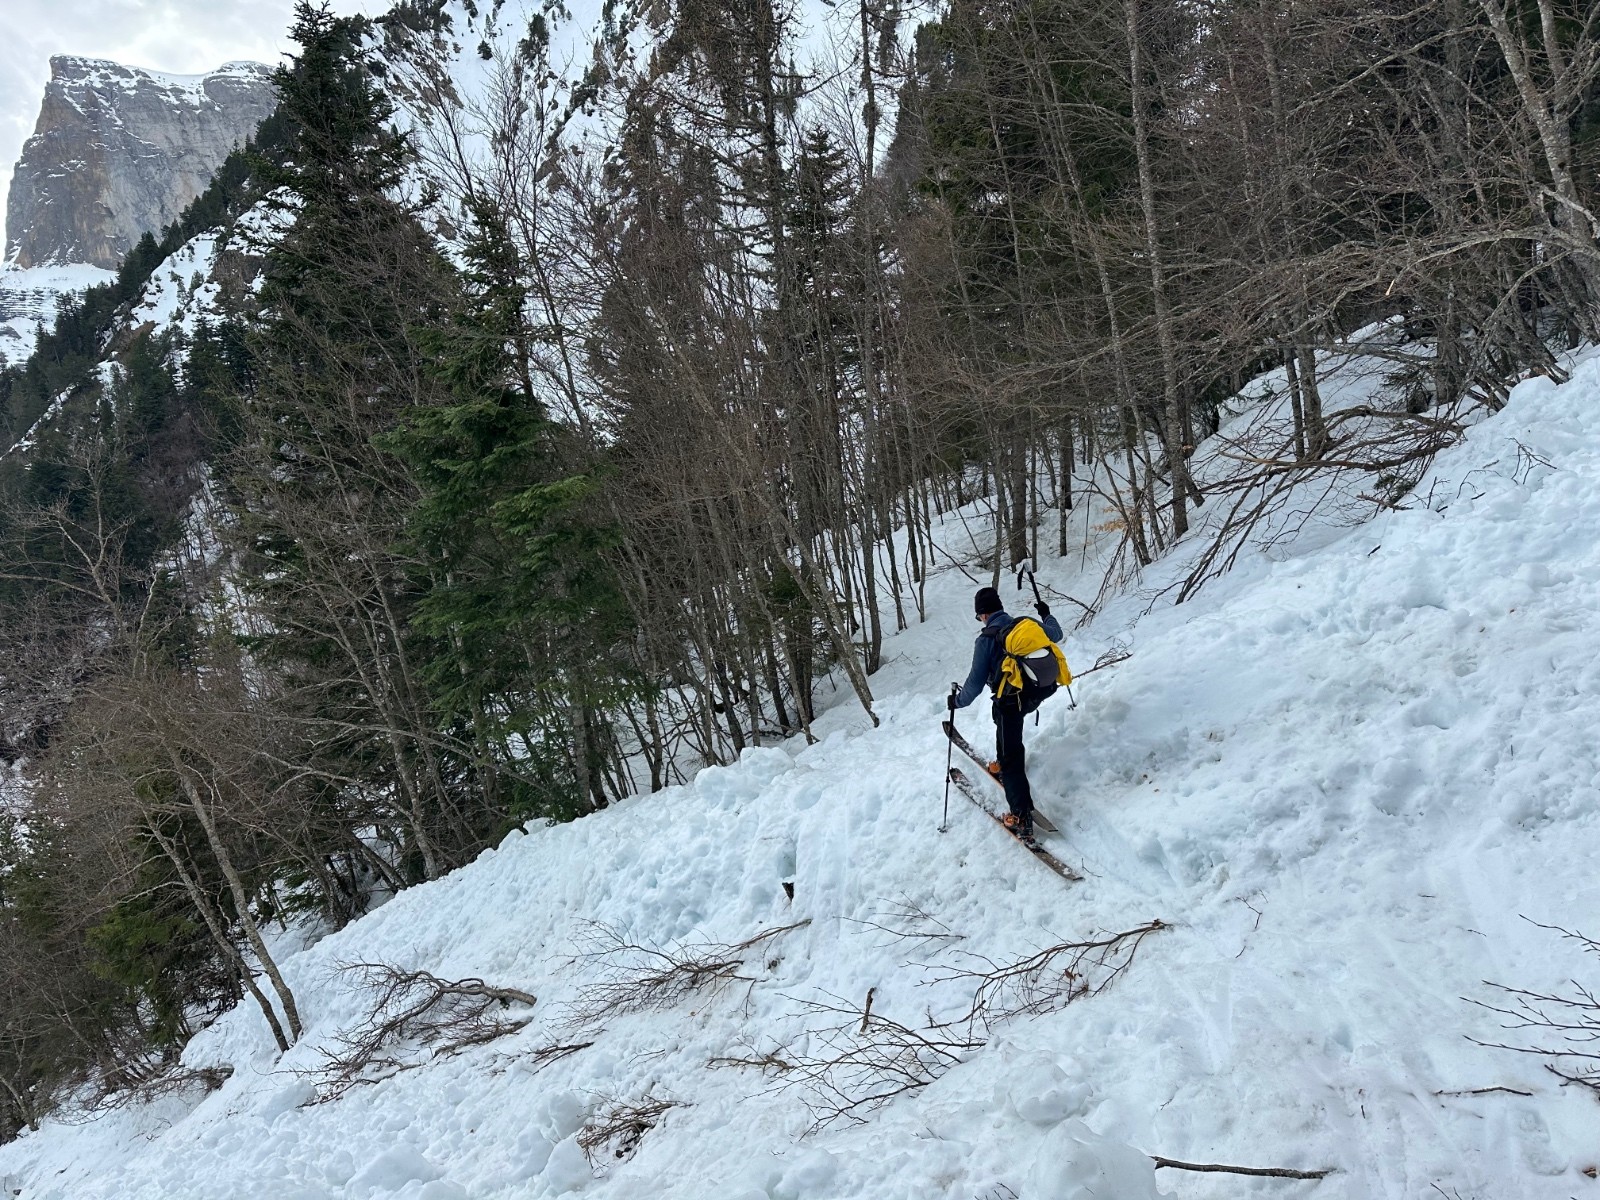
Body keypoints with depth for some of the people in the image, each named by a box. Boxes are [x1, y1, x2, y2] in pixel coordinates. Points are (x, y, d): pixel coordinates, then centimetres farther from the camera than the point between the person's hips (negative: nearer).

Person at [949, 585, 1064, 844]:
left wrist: (958, 701, 2)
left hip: (1008, 703, -6)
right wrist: (1047, 615, 40)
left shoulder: (986, 639, -16)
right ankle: (1005, 763, 50)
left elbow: (975, 683, -15)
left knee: (1009, 759, -1)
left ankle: (1022, 817, -6)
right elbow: (1056, 635, 21)